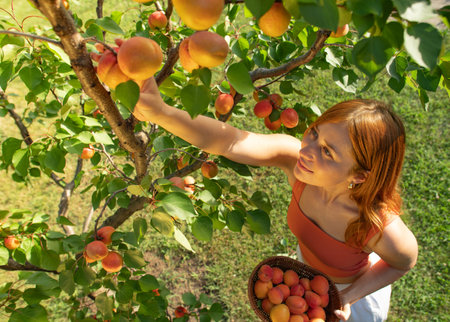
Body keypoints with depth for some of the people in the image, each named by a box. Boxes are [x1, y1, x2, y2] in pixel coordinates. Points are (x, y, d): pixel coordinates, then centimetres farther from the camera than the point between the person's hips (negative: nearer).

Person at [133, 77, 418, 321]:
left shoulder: (384, 230, -43)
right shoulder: (294, 156, -37)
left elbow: (404, 263, -19)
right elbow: (226, 141, -49)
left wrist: (348, 297, -28)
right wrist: (160, 112, -63)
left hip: (357, 290, -4)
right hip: (307, 264, 4)